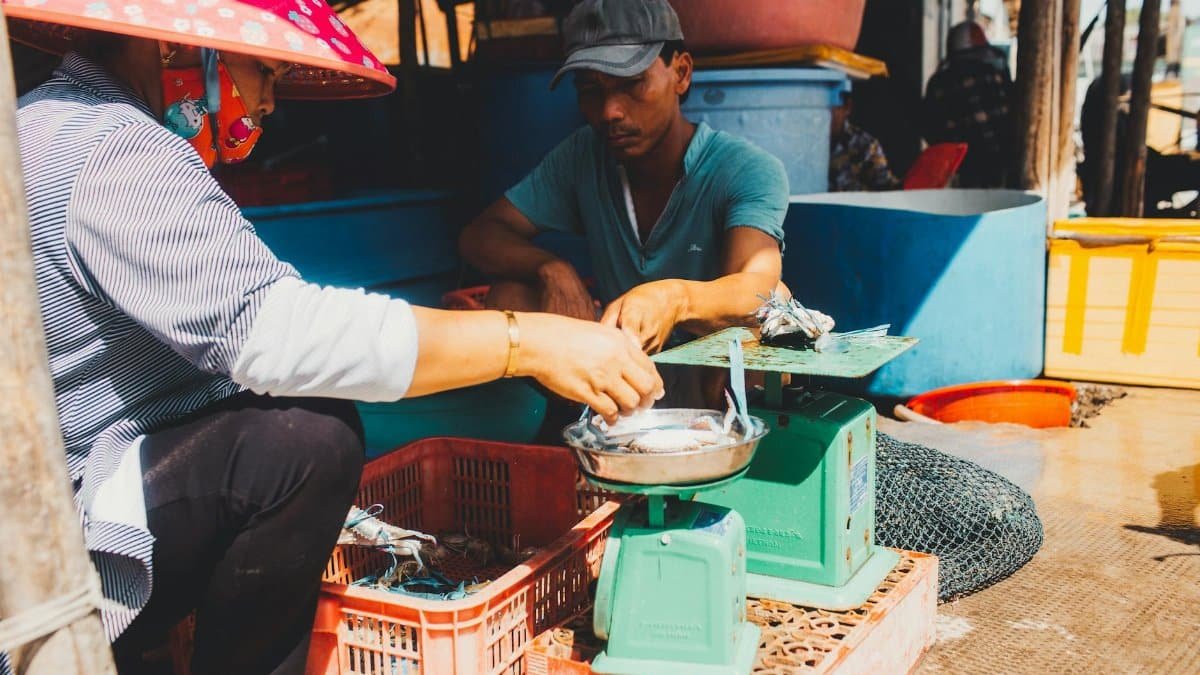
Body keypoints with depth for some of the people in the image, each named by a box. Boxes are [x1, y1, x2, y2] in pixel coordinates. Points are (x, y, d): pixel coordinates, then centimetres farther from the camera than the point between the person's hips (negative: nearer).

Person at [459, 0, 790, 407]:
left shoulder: (748, 171, -14)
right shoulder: (581, 157, 0)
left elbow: (755, 291, -32)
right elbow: (479, 236, -1)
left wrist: (674, 298, -55)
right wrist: (553, 271, -22)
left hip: (717, 388, -3)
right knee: (511, 295, -15)